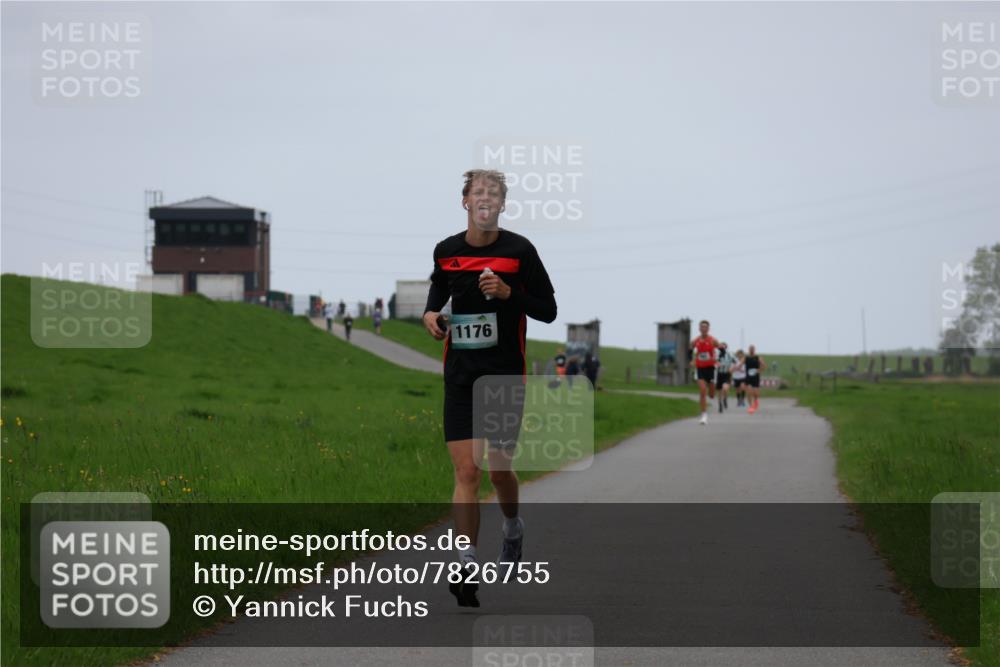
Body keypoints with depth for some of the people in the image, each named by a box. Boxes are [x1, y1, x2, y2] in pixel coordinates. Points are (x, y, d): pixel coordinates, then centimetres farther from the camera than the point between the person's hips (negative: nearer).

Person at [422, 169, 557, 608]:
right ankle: (467, 567, -10)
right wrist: (431, 312, 4)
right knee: (466, 472, -8)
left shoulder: (519, 250, -6)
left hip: (507, 374, -2)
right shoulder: (446, 251, 3)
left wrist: (509, 292, -18)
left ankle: (512, 527, 38)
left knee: (499, 470, 5)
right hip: (461, 376, 2)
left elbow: (548, 311, -3)